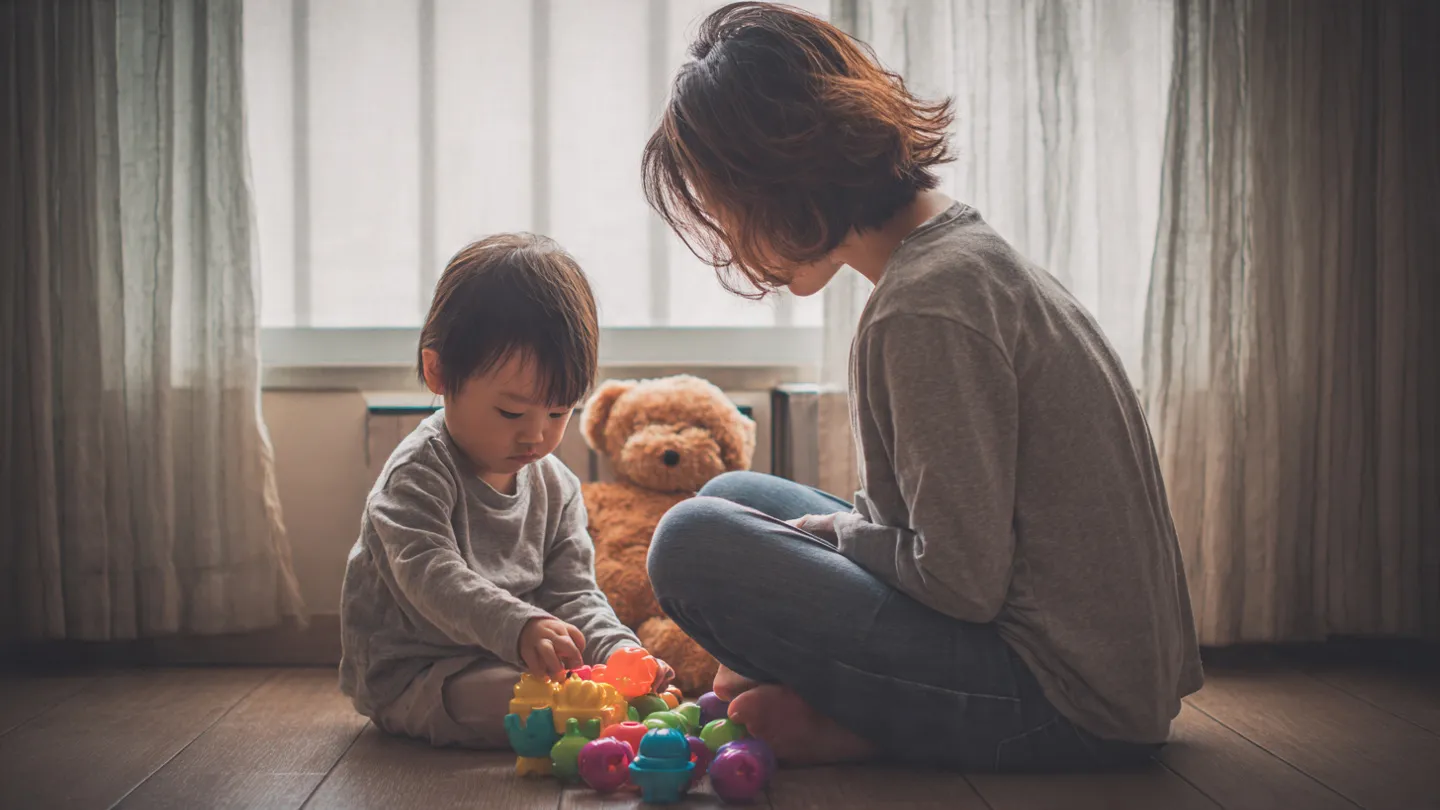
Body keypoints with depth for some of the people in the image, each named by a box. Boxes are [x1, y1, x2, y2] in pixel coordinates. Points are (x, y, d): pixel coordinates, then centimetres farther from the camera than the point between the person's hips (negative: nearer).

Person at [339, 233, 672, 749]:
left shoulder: (556, 487, 5)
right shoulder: (418, 474, -19)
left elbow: (572, 593, 3)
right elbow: (431, 577, -34)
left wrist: (616, 651, -19)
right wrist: (520, 627, -51)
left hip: (509, 662, 8)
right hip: (409, 678, -8)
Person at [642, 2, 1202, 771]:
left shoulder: (925, 305, -22)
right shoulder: (963, 244, 10)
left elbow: (964, 583, -22)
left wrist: (835, 529, -3)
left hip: (1068, 703, -10)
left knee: (694, 542, -15)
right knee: (731, 497, 15)